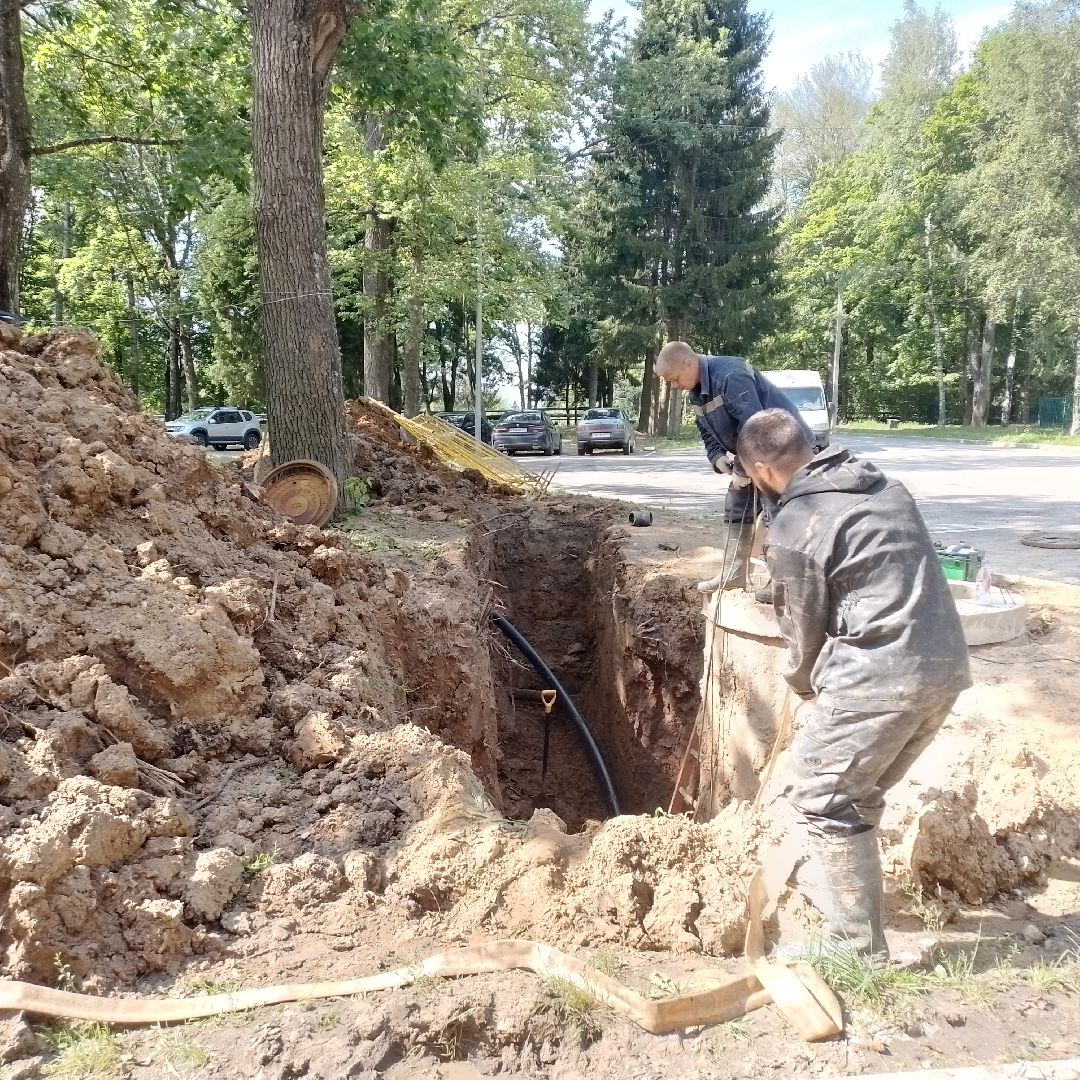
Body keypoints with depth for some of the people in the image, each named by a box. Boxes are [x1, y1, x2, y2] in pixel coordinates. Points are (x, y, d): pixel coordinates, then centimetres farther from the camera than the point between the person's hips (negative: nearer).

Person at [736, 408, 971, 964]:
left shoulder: (794, 527, -11)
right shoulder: (884, 486, 14)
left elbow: (807, 629, -3)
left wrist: (805, 690, 17)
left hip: (877, 675, -9)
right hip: (944, 664, 9)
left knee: (820, 797, 6)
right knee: (858, 793, 23)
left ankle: (858, 947, 14)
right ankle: (834, 879, 39)